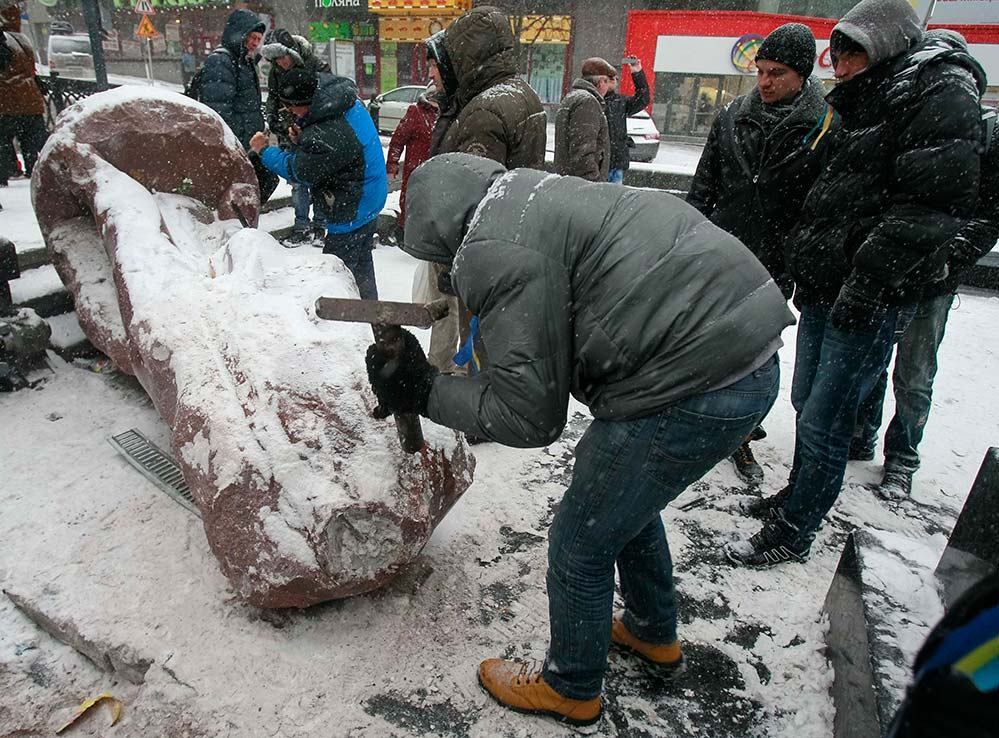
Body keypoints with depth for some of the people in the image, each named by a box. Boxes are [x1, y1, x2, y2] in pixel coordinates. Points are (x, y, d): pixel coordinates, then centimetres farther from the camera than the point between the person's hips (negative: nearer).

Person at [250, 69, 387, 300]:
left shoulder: (326, 138, -30)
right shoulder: (347, 100, -2)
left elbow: (296, 169, -15)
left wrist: (264, 151, 0)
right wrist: (302, 136, -4)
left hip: (352, 209, -10)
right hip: (370, 200, 10)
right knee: (361, 264, 23)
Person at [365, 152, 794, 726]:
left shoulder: (497, 250, -14)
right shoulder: (529, 196, 17)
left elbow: (528, 414, -12)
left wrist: (422, 390, -2)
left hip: (692, 387, -10)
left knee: (580, 545, 10)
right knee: (626, 497, 30)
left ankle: (571, 689, 37)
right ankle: (655, 634, 54)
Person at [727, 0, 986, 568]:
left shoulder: (944, 98, -8)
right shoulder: (873, 104, 21)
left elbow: (934, 203, -20)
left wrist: (864, 281, -23)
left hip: (871, 301, -9)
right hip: (827, 291, 9)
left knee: (824, 421, -3)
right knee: (808, 403, 18)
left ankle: (793, 534, 11)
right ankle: (798, 495, 36)